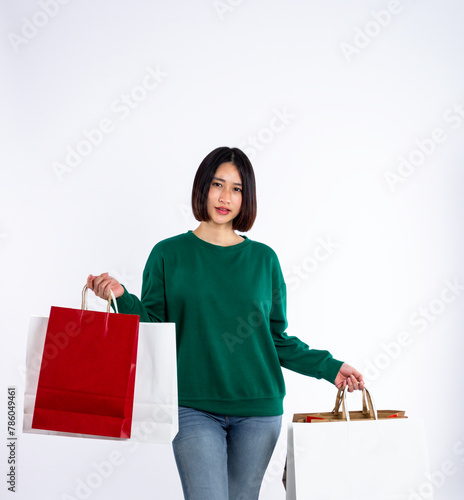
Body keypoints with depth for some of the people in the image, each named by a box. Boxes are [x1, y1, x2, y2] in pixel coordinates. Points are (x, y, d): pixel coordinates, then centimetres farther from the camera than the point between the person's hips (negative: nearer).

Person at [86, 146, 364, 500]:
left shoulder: (264, 258, 6)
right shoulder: (168, 254, 1)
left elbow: (278, 339, 10)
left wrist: (328, 367, 4)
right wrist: (122, 299, -17)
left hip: (259, 408, 2)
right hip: (194, 408, -2)